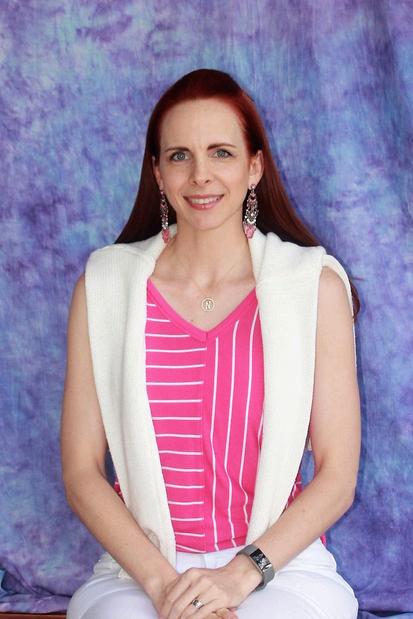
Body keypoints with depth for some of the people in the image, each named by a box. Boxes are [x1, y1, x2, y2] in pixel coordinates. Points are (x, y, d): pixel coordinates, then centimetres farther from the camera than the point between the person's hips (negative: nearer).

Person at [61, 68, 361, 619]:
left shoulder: (316, 284, -1)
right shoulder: (105, 284, 2)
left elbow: (337, 477, -1)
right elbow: (81, 471, 1)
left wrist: (241, 572, -14)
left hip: (282, 563, 0)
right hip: (138, 571, 1)